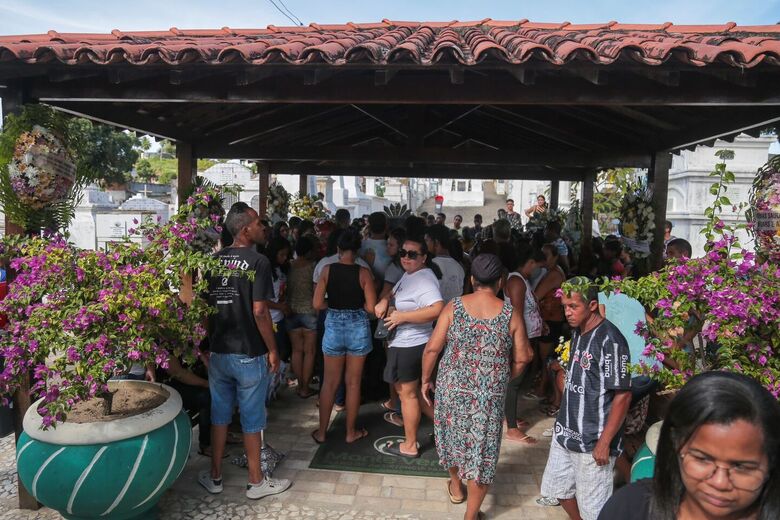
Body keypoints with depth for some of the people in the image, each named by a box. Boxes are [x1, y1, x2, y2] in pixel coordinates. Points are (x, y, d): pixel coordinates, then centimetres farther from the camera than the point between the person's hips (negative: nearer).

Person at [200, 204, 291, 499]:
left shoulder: (213, 261, 4)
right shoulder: (257, 262, -15)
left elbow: (206, 306, 9)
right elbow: (260, 312, -19)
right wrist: (272, 350, -9)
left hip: (218, 352, 6)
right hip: (249, 354, -5)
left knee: (220, 415, 17)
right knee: (251, 419, 7)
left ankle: (214, 477, 30)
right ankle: (256, 482, 22)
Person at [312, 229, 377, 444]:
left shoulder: (327, 270, -7)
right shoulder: (363, 272, -10)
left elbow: (318, 304, -10)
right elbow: (371, 306, -13)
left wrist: (334, 303, 7)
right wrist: (356, 304, 6)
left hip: (334, 326, 1)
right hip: (358, 327, -1)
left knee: (330, 382, 13)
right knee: (353, 383, 12)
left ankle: (321, 432, 23)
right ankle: (351, 432, 24)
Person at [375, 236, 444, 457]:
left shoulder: (424, 280, -24)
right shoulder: (409, 274, 8)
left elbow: (437, 309, -37)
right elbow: (396, 293, 23)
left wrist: (402, 316, -31)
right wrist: (385, 300, -1)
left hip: (410, 345, -9)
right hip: (402, 342, 9)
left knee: (407, 393, 4)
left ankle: (410, 446, 19)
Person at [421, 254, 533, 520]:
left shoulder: (454, 307, -7)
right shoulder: (511, 314, -6)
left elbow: (432, 348, -7)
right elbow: (521, 359, 0)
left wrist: (426, 380, 6)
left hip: (452, 388, 1)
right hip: (490, 395, -1)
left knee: (452, 434, 25)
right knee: (482, 450, 12)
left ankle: (456, 486, 47)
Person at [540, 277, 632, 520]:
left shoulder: (610, 340, -20)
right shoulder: (577, 332, 5)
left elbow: (623, 395, -19)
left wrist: (604, 443, -18)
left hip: (592, 441, -8)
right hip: (565, 432, 8)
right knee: (560, 489, 21)